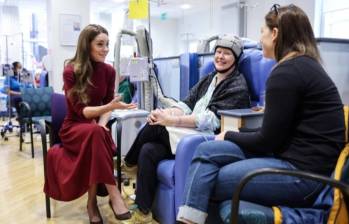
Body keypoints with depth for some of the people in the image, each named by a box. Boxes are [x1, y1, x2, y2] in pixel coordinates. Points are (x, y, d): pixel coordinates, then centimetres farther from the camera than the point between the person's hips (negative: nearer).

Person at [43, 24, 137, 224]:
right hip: (74, 127, -3)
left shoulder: (109, 71, 0)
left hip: (96, 128, 3)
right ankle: (113, 195, -33)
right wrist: (110, 107, -34)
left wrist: (102, 125, -18)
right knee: (95, 133, -37)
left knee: (98, 132, -33)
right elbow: (81, 110, -19)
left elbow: (107, 105, 2)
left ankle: (93, 202, -21)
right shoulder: (71, 71, -13)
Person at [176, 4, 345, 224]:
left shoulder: (287, 72, -16)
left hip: (303, 172, -9)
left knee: (206, 183, -7)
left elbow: (268, 140, -13)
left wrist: (229, 136, 3)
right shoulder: (305, 65, 15)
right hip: (297, 157, 9)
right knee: (206, 151, 0)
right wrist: (235, 136, 11)